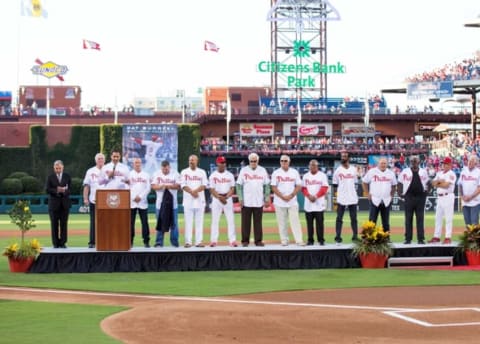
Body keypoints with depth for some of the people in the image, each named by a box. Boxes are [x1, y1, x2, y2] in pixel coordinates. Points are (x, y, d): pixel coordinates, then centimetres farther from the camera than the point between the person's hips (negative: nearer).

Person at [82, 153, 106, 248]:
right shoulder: (90, 171, 8)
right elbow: (86, 185, 6)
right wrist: (85, 198, -3)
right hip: (93, 200, 0)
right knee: (93, 222, 1)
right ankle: (92, 242, 3)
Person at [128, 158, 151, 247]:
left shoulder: (146, 175, 11)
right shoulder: (129, 174, 7)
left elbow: (148, 188, 6)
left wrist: (140, 196, -8)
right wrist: (133, 197, -10)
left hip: (143, 202, 1)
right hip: (131, 202, -1)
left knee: (145, 221, -3)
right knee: (131, 222, 0)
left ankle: (146, 241, 1)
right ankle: (130, 241, 5)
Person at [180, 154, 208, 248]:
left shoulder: (202, 172, 10)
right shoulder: (184, 172, 6)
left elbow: (204, 185, -1)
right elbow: (183, 185, -4)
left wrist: (196, 190, -18)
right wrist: (192, 192, -18)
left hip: (200, 200, 1)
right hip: (188, 200, -1)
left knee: (199, 221, 0)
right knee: (188, 221, -2)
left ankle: (199, 241, 1)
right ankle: (188, 241, -2)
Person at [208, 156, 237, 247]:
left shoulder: (230, 175, 7)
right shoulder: (213, 175, 2)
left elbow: (232, 189, 3)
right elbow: (212, 190, -4)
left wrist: (226, 197, -15)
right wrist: (220, 197, -19)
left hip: (228, 199, 1)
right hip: (216, 199, -1)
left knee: (231, 220, -2)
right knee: (215, 220, -1)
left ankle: (232, 240, -1)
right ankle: (213, 240, 1)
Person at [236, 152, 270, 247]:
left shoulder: (262, 170, 6)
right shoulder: (244, 170, 1)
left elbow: (267, 185, 8)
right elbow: (239, 185, 0)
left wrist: (267, 198, 1)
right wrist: (240, 198, -7)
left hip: (259, 202, 1)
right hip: (246, 202, -1)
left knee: (258, 222, 4)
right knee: (245, 222, 2)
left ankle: (258, 240, 8)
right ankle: (245, 241, 8)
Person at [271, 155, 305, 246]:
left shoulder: (294, 172, 7)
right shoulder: (276, 173, 2)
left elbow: (299, 186, 5)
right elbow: (274, 187, -3)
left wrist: (291, 195, -9)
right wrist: (283, 197, -13)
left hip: (292, 201, 1)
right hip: (280, 202, -1)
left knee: (295, 220, -5)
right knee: (282, 222, 1)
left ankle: (299, 240, -7)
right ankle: (284, 240, 7)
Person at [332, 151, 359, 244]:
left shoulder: (354, 169, 8)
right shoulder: (338, 170, 1)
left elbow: (355, 183, 16)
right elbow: (335, 185, 3)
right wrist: (336, 196, -4)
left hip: (352, 198, 2)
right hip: (341, 199, -2)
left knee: (353, 218, 6)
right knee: (339, 218, -1)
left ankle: (355, 236, 11)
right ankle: (338, 237, 1)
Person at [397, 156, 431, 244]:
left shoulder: (424, 172, 9)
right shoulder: (405, 172, 3)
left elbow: (428, 183, 17)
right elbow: (400, 183, 6)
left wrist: (427, 191, 4)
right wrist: (400, 193, -4)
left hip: (420, 197, 1)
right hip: (409, 197, -1)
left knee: (420, 219, 2)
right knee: (408, 218, 2)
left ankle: (421, 238, 4)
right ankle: (408, 239, 7)